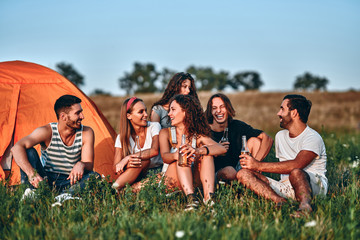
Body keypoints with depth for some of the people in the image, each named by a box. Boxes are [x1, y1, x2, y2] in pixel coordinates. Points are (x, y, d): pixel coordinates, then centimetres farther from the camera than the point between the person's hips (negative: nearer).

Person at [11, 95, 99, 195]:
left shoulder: (86, 133, -7)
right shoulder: (47, 132, -15)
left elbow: (89, 164, -10)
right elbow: (17, 148, -27)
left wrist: (81, 165, -38)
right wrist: (32, 174, -43)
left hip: (70, 182, 1)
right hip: (45, 180, -1)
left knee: (95, 177, -27)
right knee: (28, 152, -23)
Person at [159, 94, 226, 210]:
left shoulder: (198, 135, 8)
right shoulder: (166, 133, 9)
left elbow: (222, 149, -12)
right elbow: (164, 156, -12)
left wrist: (198, 151, -33)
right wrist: (176, 155, -38)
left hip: (194, 179, 1)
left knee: (206, 151, -18)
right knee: (182, 154, -24)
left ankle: (209, 197, -39)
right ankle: (191, 198, -47)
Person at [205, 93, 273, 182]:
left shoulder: (237, 126, -5)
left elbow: (268, 139, -12)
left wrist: (255, 162, -28)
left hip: (238, 168, 4)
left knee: (255, 140, -11)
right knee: (229, 171, -38)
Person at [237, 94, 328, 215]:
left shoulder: (313, 138, -8)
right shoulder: (280, 136, 19)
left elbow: (296, 165, -24)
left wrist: (259, 165, -22)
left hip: (314, 186, -7)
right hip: (287, 187, 7)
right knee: (243, 174, -14)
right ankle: (279, 201, -35)